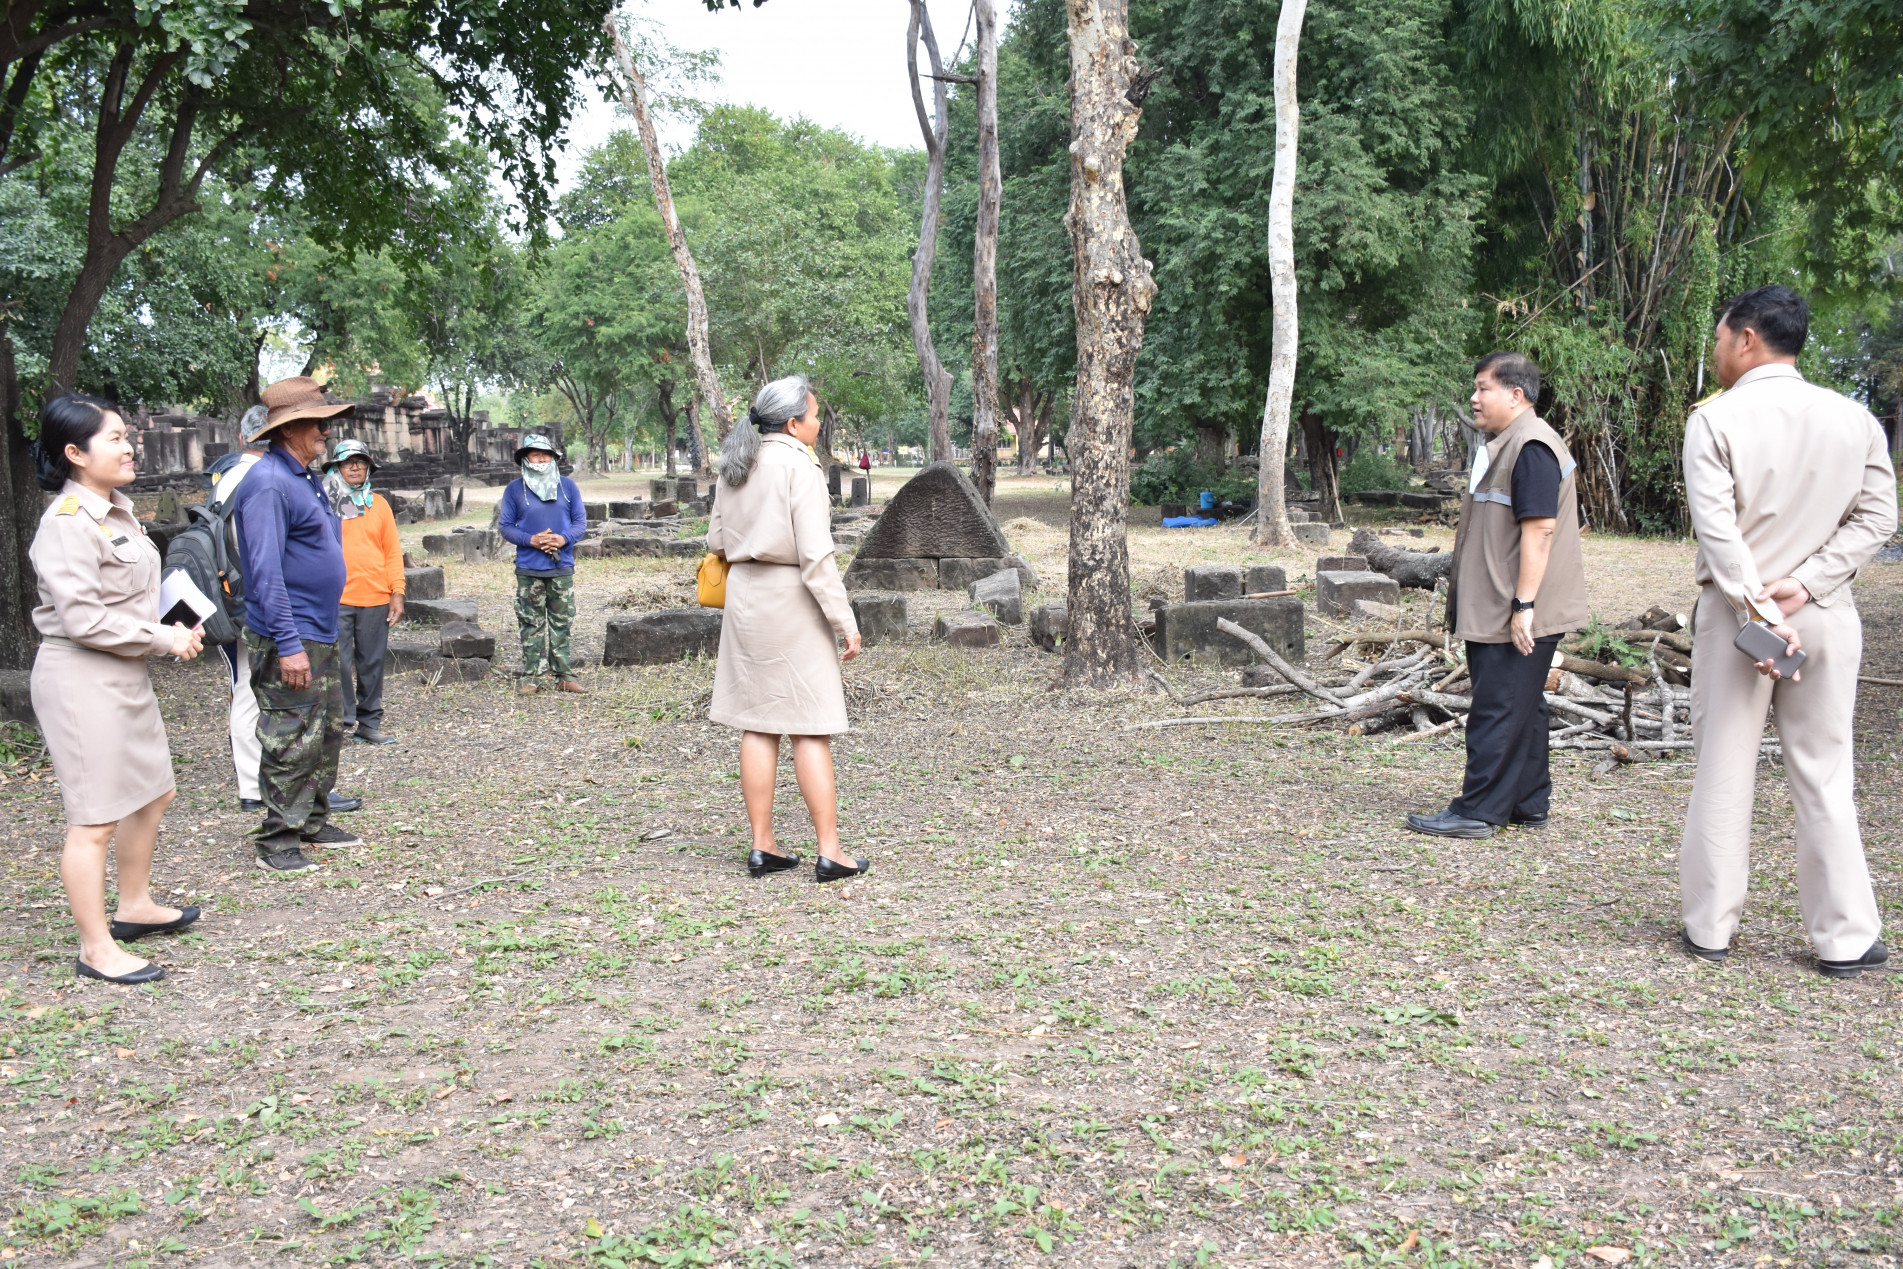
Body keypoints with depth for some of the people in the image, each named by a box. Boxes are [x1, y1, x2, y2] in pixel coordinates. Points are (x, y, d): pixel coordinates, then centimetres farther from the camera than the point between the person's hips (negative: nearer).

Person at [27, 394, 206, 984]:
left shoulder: (115, 510, 12)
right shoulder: (69, 522, -18)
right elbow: (81, 617, -23)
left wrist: (170, 630, 4)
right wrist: (161, 638, -15)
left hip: (125, 675, 10)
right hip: (81, 678, -10)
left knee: (153, 793, 20)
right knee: (96, 819, -3)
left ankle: (134, 906, 38)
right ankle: (96, 949, 7)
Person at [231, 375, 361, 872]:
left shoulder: (304, 478, 14)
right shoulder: (269, 482, -17)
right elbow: (266, 569, -23)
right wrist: (288, 644, -26)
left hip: (321, 635, 10)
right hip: (290, 640, -10)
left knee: (328, 732, 17)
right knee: (292, 743, -5)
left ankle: (313, 823, 29)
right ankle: (277, 844, 4)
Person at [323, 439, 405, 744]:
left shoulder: (379, 504, 11)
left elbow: (393, 551, 10)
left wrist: (397, 592, 3)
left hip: (375, 599, 2)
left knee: (372, 663, 6)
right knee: (338, 662, -3)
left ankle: (369, 724, 15)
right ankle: (342, 721, 7)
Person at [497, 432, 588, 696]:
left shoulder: (567, 486, 7)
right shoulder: (515, 489, 2)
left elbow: (580, 521, 7)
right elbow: (505, 525, 1)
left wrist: (563, 539, -12)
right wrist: (531, 540, -14)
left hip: (562, 567, 2)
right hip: (529, 569, -1)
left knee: (563, 623, 5)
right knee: (531, 624, 2)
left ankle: (565, 676, 11)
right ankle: (530, 677, 7)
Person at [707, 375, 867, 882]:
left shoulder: (736, 466, 9)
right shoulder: (799, 466, -14)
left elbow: (717, 541, 14)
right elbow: (816, 555, -18)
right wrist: (844, 620, -15)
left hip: (745, 596, 7)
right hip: (792, 597, -7)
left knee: (758, 725, 10)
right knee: (810, 729, -1)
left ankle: (762, 846, 15)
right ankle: (829, 851, 3)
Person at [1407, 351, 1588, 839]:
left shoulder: (1531, 447, -17)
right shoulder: (1505, 444, 17)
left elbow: (1539, 529, -23)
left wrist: (1523, 606, -25)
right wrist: (1463, 597, 25)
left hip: (1517, 615, -11)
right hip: (1496, 611, 11)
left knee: (1500, 711, -6)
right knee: (1521, 708, 16)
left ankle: (1478, 812, -2)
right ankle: (1528, 804, 24)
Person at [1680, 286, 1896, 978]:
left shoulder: (1716, 420, -8)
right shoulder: (1855, 420, 3)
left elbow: (1717, 528, -15)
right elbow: (1875, 515, -1)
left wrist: (1757, 608, -15)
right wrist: (1803, 586, -7)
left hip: (1734, 611, -2)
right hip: (1826, 614, 3)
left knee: (1723, 771, 6)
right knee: (1825, 776, 8)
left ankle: (1710, 927, 13)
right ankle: (1844, 938, 11)